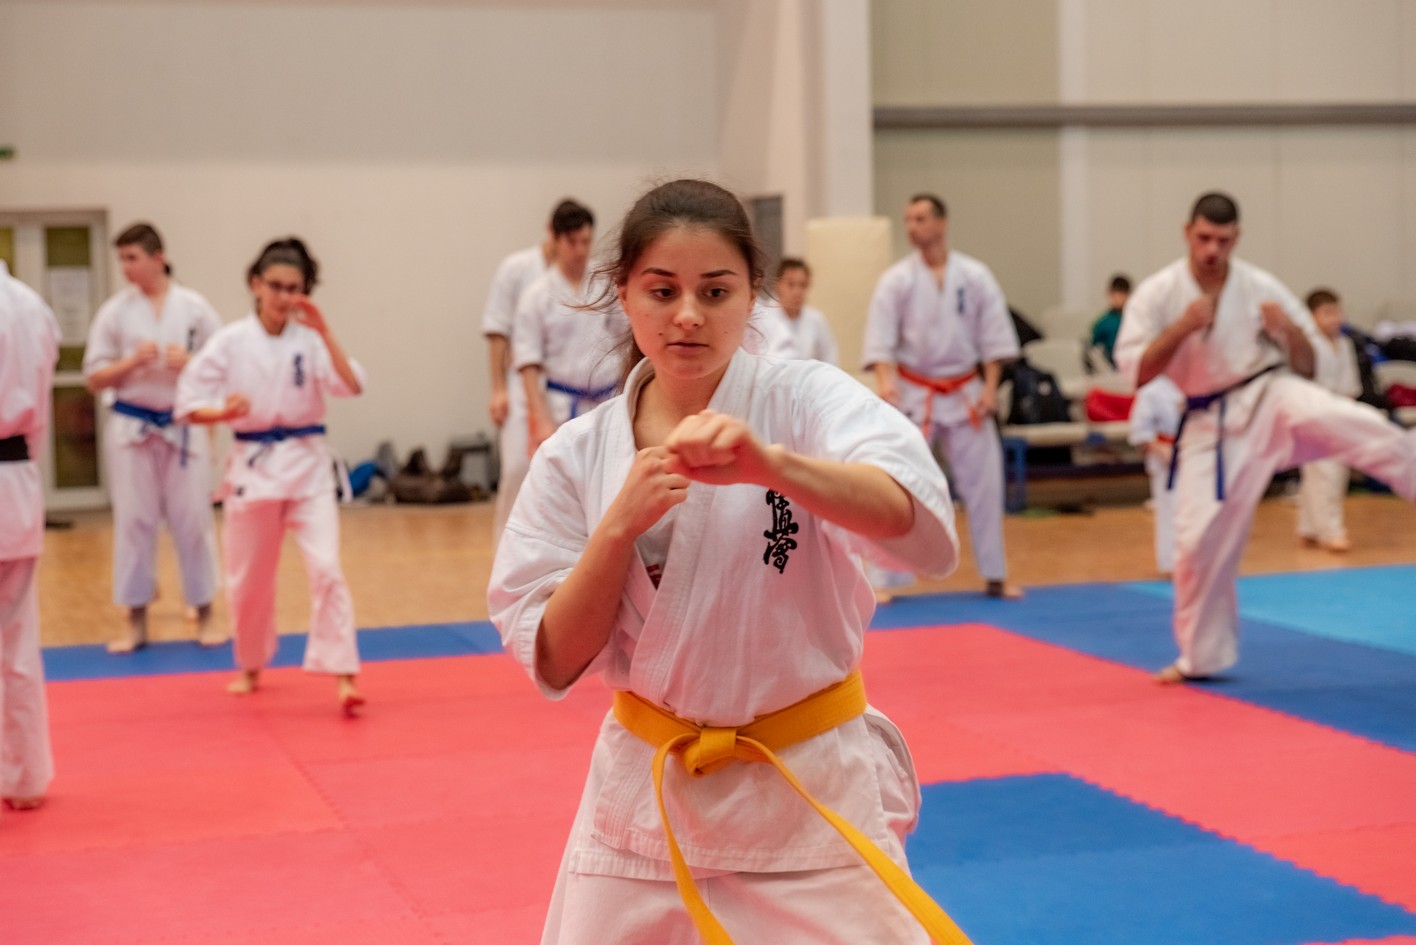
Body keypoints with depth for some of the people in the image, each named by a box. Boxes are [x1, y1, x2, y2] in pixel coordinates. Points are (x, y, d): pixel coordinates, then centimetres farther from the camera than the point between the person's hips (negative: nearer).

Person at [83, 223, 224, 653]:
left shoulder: (195, 308, -2)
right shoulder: (115, 311, 0)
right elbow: (95, 379, 2)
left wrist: (192, 364, -16)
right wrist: (131, 362, -16)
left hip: (183, 427, -1)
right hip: (131, 427, 1)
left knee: (193, 518, 3)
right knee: (134, 521, 4)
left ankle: (205, 614, 16)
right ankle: (136, 621, 12)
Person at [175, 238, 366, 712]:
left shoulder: (310, 340, -4)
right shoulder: (230, 342, -4)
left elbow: (352, 386, -17)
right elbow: (189, 405, -3)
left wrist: (325, 331, -23)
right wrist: (224, 412, -23)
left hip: (307, 464, -1)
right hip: (252, 465, 1)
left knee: (325, 568, -15)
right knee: (249, 579, 13)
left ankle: (343, 676, -12)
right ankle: (251, 668, 36)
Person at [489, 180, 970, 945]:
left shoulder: (808, 400, -11)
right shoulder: (576, 456, -2)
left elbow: (923, 528, -28)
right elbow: (554, 662, -5)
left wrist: (770, 463, -43)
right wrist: (621, 525, -20)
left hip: (810, 793, -2)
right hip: (645, 794, 3)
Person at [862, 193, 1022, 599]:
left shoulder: (975, 276, -2)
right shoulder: (895, 280, -6)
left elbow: (994, 335, 1)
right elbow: (880, 337, -11)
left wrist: (989, 387, -5)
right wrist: (885, 380, -27)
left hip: (965, 394, 2)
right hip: (914, 395, -2)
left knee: (983, 483, 7)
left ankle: (995, 575, 20)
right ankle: (885, 577, 3)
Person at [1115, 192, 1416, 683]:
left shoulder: (1263, 289, -3)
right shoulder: (1157, 293, -4)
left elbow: (1307, 366, 3)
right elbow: (1136, 371, -9)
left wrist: (1291, 330, -19)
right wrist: (1181, 329, -23)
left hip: (1272, 397, -1)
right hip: (1212, 423, 1)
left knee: (1347, 423, -32)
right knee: (1200, 540, 0)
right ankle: (1201, 656, 17)